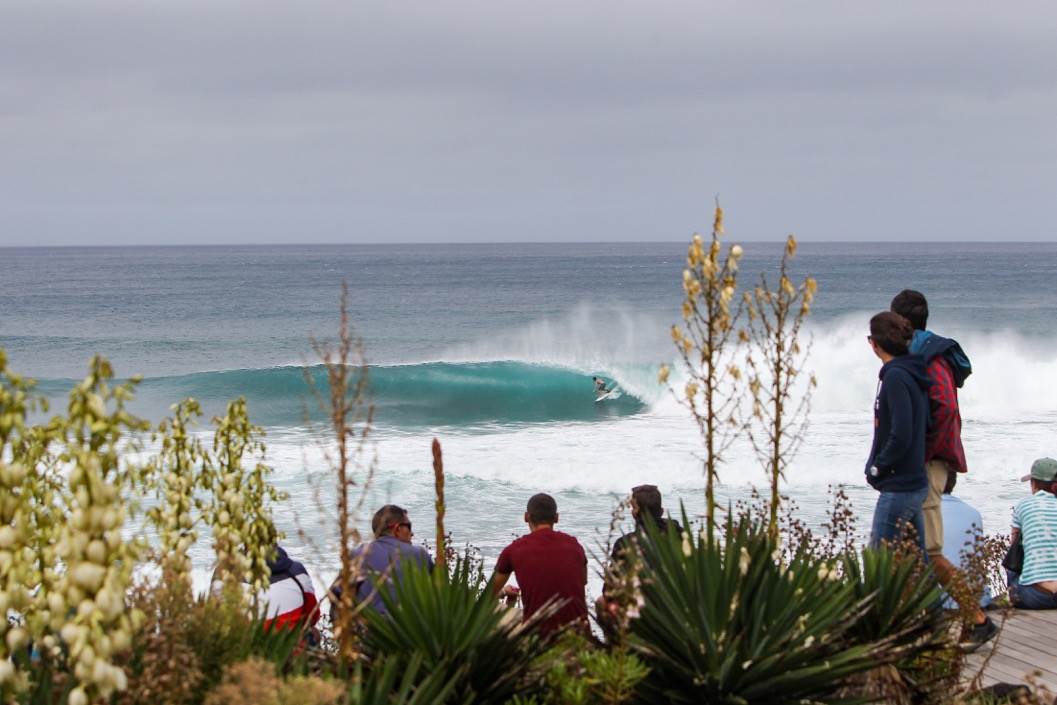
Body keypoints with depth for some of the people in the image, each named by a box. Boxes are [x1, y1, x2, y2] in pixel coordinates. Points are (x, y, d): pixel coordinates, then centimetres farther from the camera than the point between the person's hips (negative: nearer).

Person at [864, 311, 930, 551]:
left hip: (898, 488, -10)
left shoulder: (895, 376, -16)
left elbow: (901, 435, -23)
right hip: (916, 483, 10)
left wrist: (877, 467, -10)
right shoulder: (912, 374, 12)